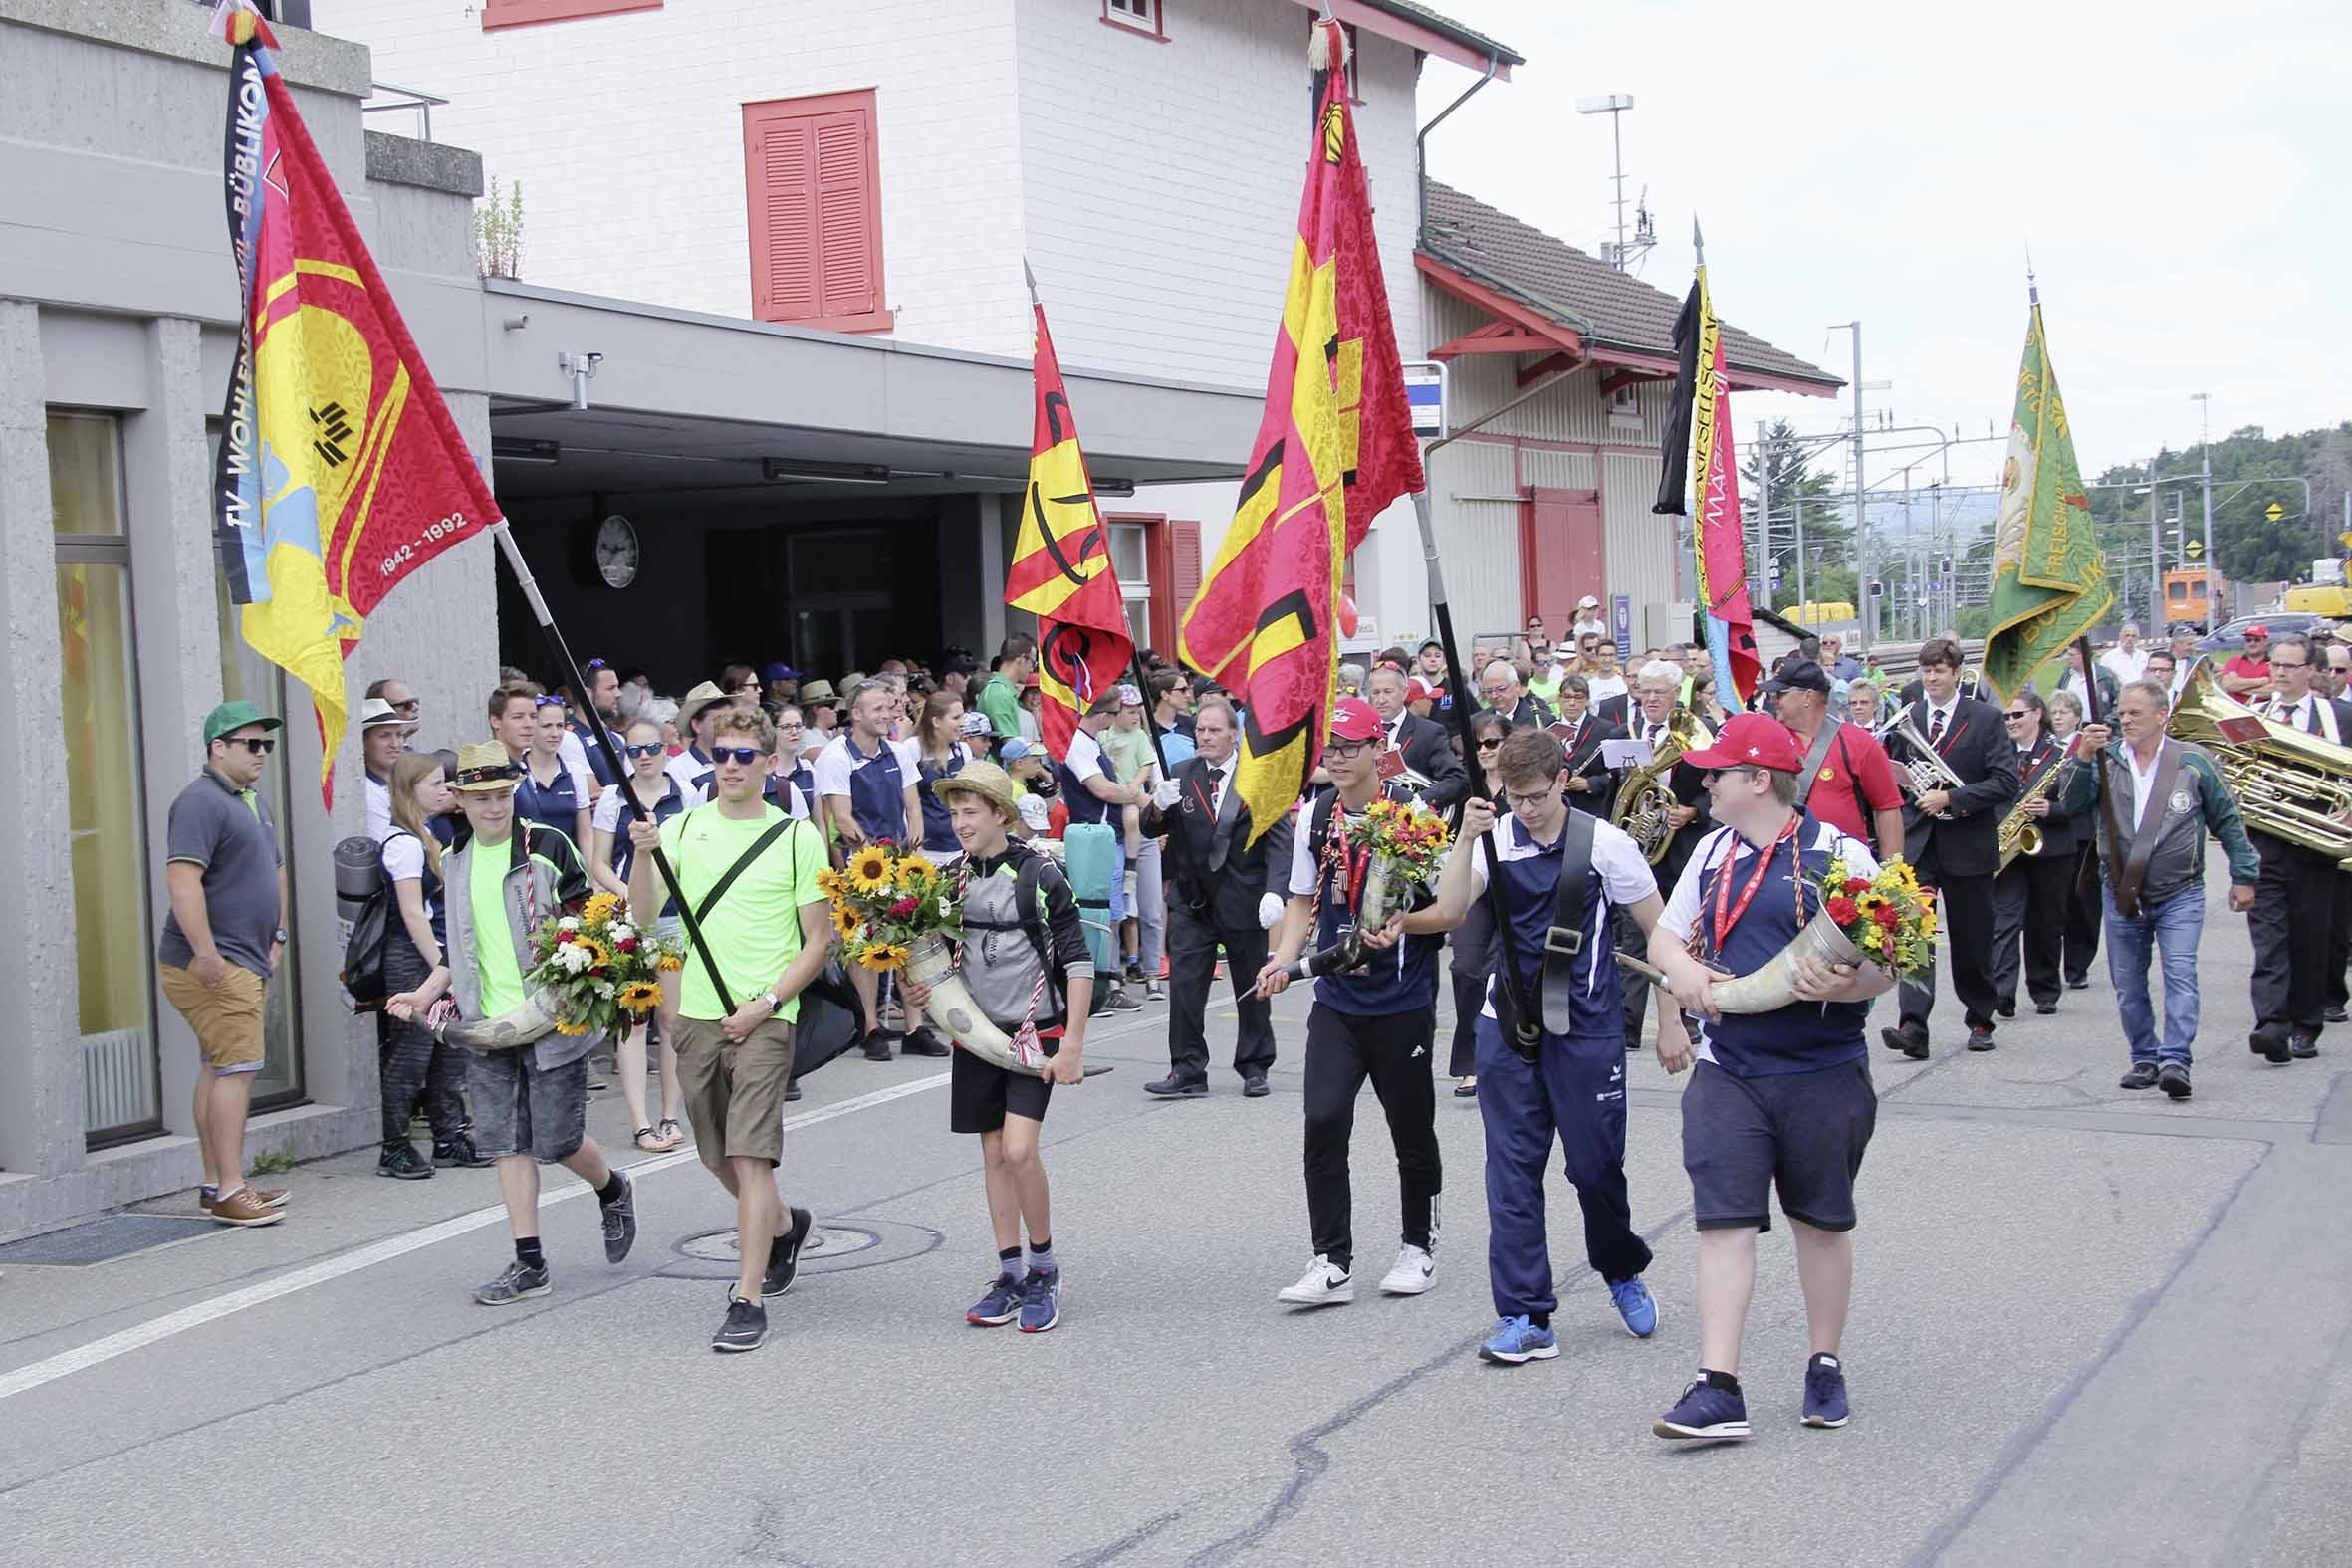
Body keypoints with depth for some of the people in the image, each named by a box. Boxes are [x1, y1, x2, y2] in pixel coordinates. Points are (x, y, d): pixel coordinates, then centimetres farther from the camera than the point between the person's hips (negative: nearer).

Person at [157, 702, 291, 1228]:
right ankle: (229, 1190, -11)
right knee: (237, 1068, -12)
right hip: (212, 966, -10)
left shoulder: (254, 800, 18)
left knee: (221, 1069, 13)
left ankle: (216, 1183, 19)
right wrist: (205, 953, -28)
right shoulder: (202, 801, -15)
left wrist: (277, 935, 23)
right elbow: (182, 879, -25)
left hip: (248, 962, 10)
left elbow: (274, 869, 31)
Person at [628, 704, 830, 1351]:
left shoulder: (797, 837, -2)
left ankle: (748, 1302, -9)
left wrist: (764, 1003, -10)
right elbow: (644, 916, -1)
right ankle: (784, 1226, 43)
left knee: (749, 1156, -12)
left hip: (765, 1019, -4)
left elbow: (818, 940, 0)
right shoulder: (683, 829, 7)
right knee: (720, 1158, 15)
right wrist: (642, 855, -17)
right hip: (697, 1013, 4)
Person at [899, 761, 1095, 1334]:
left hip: (1035, 1030, -6)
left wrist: (1073, 1045, -15)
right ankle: (1010, 1276, 16)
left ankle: (1043, 1267, 2)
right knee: (993, 1154, 7)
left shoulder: (1038, 875, -11)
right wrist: (922, 991, -1)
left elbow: (1078, 961, -11)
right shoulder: (955, 879, 6)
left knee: (1019, 1149, -16)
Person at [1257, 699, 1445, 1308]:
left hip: (1402, 1000, -3)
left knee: (1411, 1126, 9)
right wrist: (1283, 960, -2)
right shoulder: (1314, 815, 5)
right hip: (1336, 999, 4)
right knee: (1324, 1122, -7)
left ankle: (1419, 1245, 29)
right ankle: (1332, 1264, -2)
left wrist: (1402, 925, -25)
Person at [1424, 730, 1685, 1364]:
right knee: (1513, 1169, 1)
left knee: (1596, 1164, 4)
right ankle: (1525, 1318, 6)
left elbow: (1660, 932, 0)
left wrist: (1671, 1022, 0)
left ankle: (1623, 1272, 34)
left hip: (1586, 1030, -2)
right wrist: (1465, 838, -22)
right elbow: (1449, 912, -13)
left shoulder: (1605, 845, -6)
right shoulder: (1494, 839, -1)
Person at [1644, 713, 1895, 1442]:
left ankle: (1826, 1367, 29)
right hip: (1727, 1073, 4)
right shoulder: (1713, 852, 10)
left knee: (1822, 1221, 12)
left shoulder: (1839, 855, -7)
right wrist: (1683, 970, -6)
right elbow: (1664, 936, 17)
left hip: (1824, 1074, -3)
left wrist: (1842, 986, -29)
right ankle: (1718, 1388, -7)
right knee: (1723, 1220, -5)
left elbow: (1887, 964, -7)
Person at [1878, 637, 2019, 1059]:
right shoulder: (1906, 719, 9)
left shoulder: (1986, 718, -2)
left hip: (1967, 845, -2)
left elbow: (2006, 781, -9)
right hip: (1917, 843, 2)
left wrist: (1950, 799, -17)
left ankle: (1980, 1020, 27)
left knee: (1971, 940, 10)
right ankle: (1913, 1027, -20)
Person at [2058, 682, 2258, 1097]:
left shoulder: (2193, 761, -1)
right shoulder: (2106, 760, 2)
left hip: (2179, 895, -3)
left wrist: (2243, 876, 2)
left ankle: (2175, 1060, -19)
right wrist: (2083, 758, -24)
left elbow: (2227, 821, 4)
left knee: (2180, 974, -16)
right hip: (2121, 894, 3)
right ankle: (2145, 1059, 20)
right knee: (2128, 985, 8)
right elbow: (2073, 805, -11)